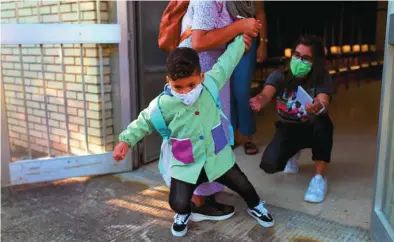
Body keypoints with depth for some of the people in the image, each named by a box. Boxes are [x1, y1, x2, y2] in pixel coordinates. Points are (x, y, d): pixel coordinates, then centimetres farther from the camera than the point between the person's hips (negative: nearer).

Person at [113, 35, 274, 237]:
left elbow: (227, 61, 0)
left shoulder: (210, 84, -14)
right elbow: (144, 122, -2)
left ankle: (255, 206, 52)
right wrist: (125, 140, -10)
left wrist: (241, 36, 7)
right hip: (186, 164, -1)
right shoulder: (163, 105, -19)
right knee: (178, 203, -6)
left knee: (242, 185, 15)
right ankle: (184, 214, 36)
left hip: (218, 156, 2)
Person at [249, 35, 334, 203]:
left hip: (312, 129, -1)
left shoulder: (322, 78, -18)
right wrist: (260, 101, -62)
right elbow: (266, 94, -36)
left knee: (321, 122, -37)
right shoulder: (280, 75, -16)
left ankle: (319, 177, -18)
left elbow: (324, 102, -37)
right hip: (288, 129, 1)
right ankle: (293, 152, 16)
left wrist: (318, 107, -63)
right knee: (269, 164, -23)